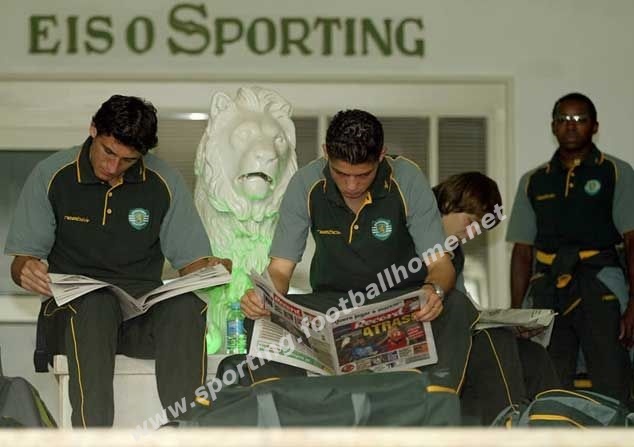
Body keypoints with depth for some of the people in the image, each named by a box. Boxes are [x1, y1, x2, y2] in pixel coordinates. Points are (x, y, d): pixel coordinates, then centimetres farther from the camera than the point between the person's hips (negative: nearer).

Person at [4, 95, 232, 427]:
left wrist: (212, 269, -14)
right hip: (72, 309, -1)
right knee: (96, 302, -38)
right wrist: (27, 271, -19)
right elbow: (20, 262, 6)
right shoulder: (51, 176, 3)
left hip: (144, 313, 2)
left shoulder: (165, 183, 7)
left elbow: (190, 260, 10)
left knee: (187, 305, -33)